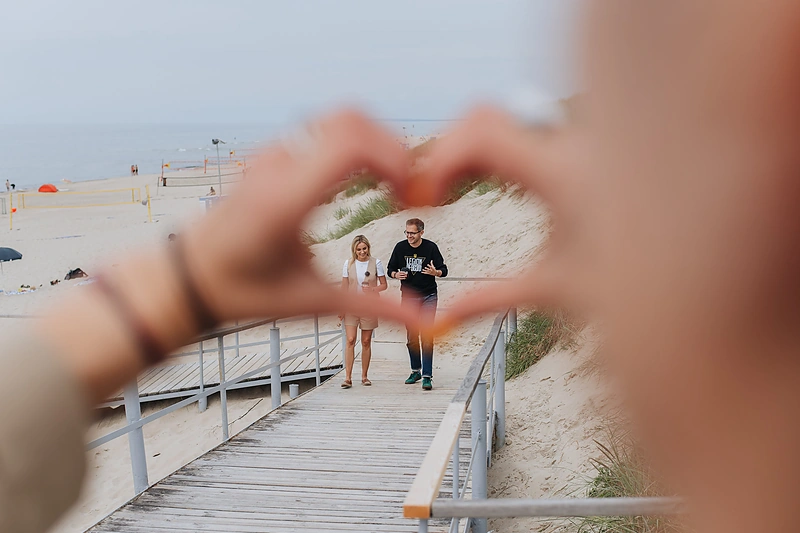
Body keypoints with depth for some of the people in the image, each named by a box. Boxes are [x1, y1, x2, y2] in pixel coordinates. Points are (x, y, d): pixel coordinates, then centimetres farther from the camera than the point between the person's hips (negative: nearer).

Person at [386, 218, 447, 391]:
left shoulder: (431, 247, -6)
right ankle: (415, 371, 25)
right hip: (408, 297, 3)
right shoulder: (400, 247, 1)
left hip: (428, 297, -3)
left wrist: (435, 272, -25)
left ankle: (427, 376, -7)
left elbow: (444, 270, -2)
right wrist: (396, 275, -13)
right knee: (411, 337, 8)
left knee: (426, 336, -8)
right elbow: (390, 269, 10)